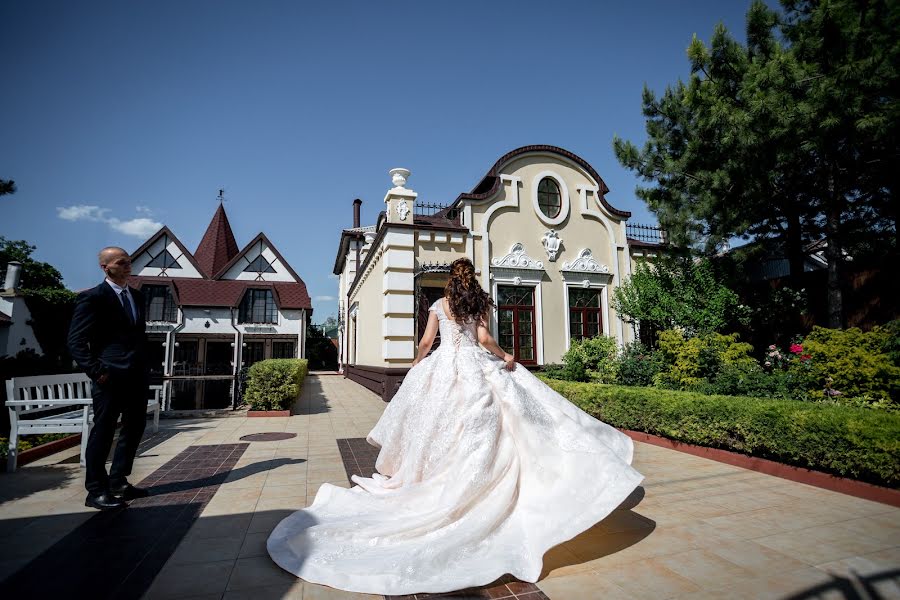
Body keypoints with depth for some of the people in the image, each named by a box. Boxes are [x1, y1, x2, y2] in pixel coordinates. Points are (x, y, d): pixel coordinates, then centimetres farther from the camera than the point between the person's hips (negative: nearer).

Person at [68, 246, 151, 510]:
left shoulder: (137, 296, 14)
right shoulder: (93, 297, -7)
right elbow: (76, 341, -9)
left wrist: (145, 367, 12)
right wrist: (96, 372, -16)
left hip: (137, 376, 7)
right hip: (110, 377, -7)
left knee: (134, 429, 13)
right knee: (103, 432, 3)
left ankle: (118, 483, 27)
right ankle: (96, 491, 15)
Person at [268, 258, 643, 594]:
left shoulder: (439, 305, 4)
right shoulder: (480, 303, 4)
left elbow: (425, 342, 4)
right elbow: (484, 338, -5)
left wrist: (417, 364, 20)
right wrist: (505, 356, 9)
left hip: (444, 367, 0)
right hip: (476, 368, 0)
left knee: (442, 425, 9)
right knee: (477, 428, 3)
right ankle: (469, 487, 3)